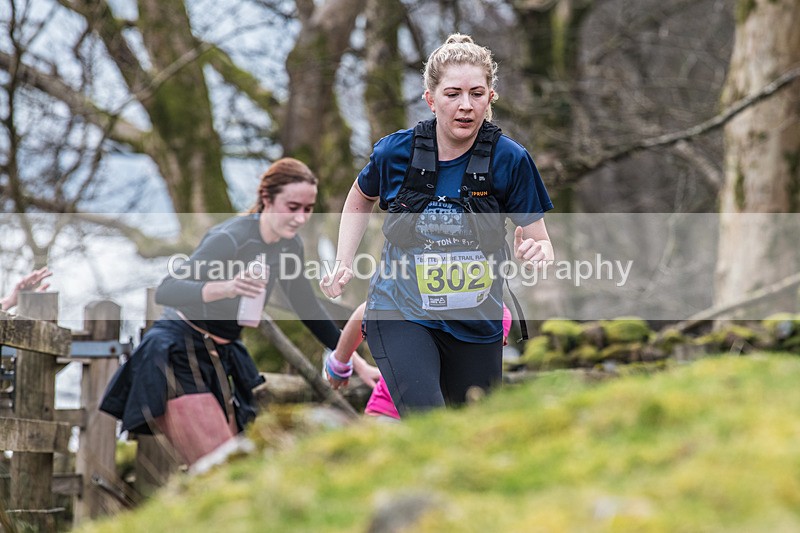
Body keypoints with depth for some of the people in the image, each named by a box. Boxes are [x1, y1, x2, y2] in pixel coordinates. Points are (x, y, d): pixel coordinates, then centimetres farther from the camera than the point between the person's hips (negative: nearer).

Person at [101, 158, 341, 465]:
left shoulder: (289, 247, 1)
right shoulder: (230, 239, -22)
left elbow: (308, 308, 16)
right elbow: (165, 291, -32)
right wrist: (227, 288, -49)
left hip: (219, 358, 8)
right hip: (179, 355, -8)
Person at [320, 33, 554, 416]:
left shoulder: (510, 160, -12)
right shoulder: (395, 152, -9)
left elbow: (540, 244, -7)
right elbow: (361, 198, 14)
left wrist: (535, 252, -31)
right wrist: (342, 264, 3)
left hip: (477, 326, 2)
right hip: (401, 315, -2)